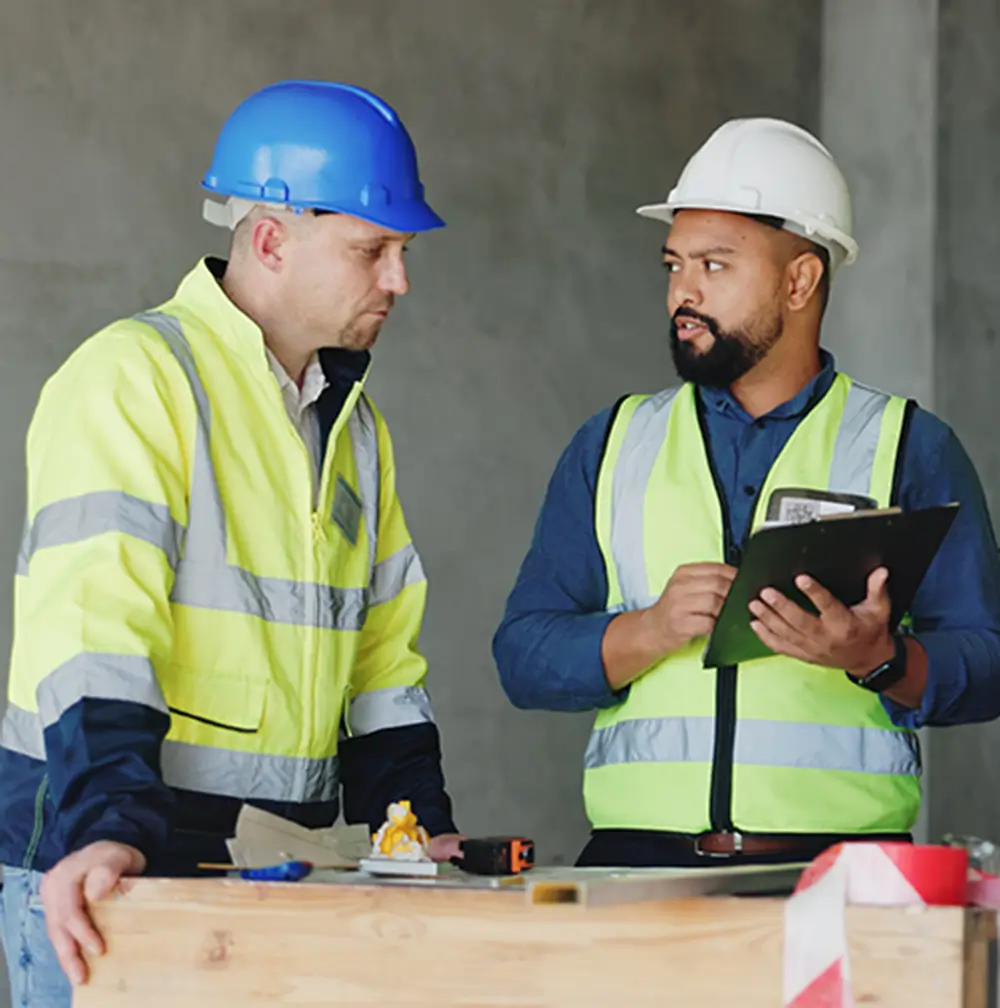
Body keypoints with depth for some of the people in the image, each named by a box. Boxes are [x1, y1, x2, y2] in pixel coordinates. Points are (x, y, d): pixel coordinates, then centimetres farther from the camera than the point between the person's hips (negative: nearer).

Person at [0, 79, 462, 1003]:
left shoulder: (353, 422, 18)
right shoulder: (132, 379, -10)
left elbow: (383, 657, 21)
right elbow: (90, 624, -22)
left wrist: (423, 826, 8)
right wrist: (107, 830, -33)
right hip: (106, 877, -7)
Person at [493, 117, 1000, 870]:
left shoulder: (911, 450, 13)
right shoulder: (613, 447, 19)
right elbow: (523, 656, 12)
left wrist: (878, 659, -14)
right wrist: (650, 630, -6)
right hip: (640, 858, 1)